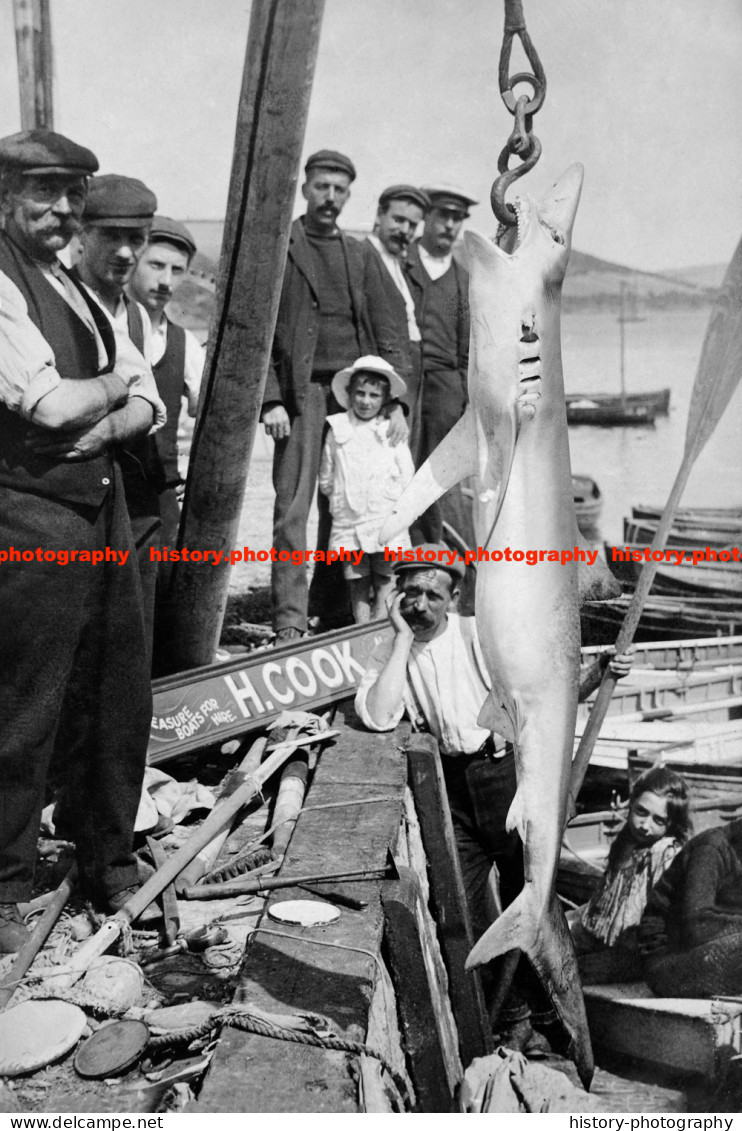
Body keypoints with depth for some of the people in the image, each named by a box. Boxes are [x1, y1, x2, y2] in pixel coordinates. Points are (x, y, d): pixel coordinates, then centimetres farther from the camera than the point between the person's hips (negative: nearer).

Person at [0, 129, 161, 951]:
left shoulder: (72, 286, 17)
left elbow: (146, 404, 11)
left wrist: (105, 425, -10)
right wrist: (117, 382, -2)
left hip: (101, 505, 9)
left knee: (117, 699, 15)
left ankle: (109, 866, 32)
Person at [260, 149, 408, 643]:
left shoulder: (359, 257, 19)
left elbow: (386, 335, 15)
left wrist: (396, 403, 5)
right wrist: (271, 399, -11)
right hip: (302, 392, -4)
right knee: (293, 507, -8)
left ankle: (331, 614, 12)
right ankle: (290, 622, -7)